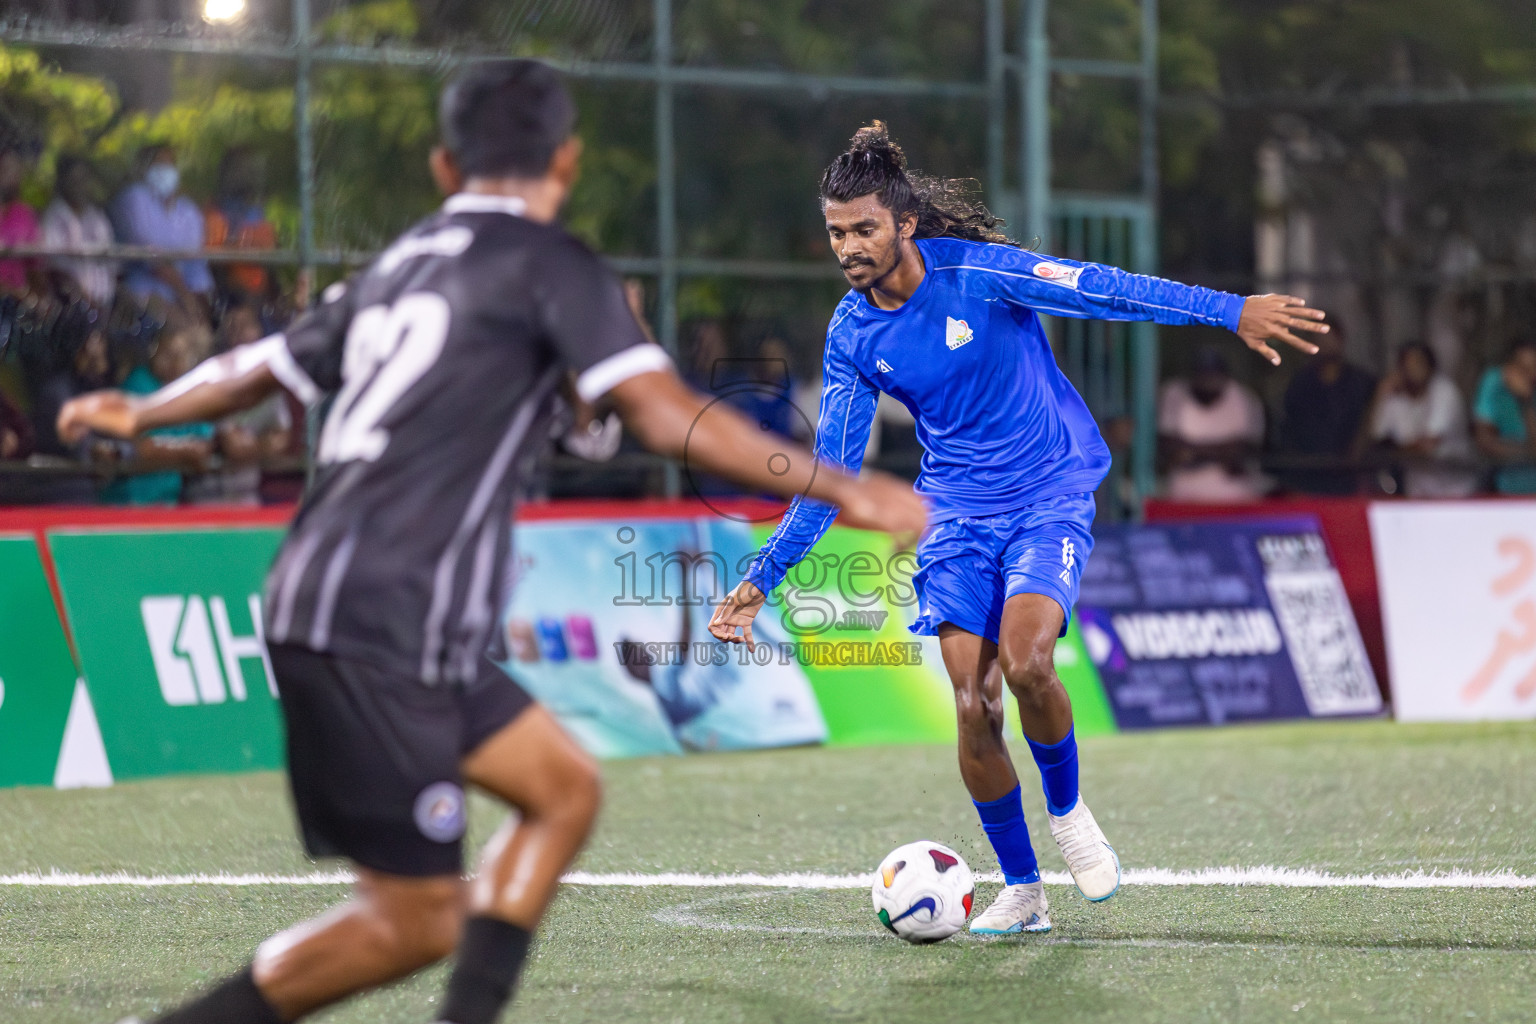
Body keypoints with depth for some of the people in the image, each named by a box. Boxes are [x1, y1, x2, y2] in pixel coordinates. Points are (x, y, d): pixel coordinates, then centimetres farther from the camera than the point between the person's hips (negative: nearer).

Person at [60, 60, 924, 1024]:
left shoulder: (400, 264, 17)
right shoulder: (550, 262, -4)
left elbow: (260, 366, 28)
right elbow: (669, 415, -15)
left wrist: (141, 413, 46)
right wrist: (841, 488, -14)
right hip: (381, 626, -9)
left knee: (564, 789, 17)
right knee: (415, 918, -5)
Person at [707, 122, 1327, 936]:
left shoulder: (976, 272, -16)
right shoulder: (852, 334, -3)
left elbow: (1105, 290, -18)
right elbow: (831, 471, 4)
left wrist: (1231, 311, -25)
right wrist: (763, 576, 0)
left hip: (1050, 495, -4)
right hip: (957, 515, 4)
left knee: (1025, 663, -25)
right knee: (974, 706, -9)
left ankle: (1067, 809, 4)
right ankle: (1020, 889, 8)